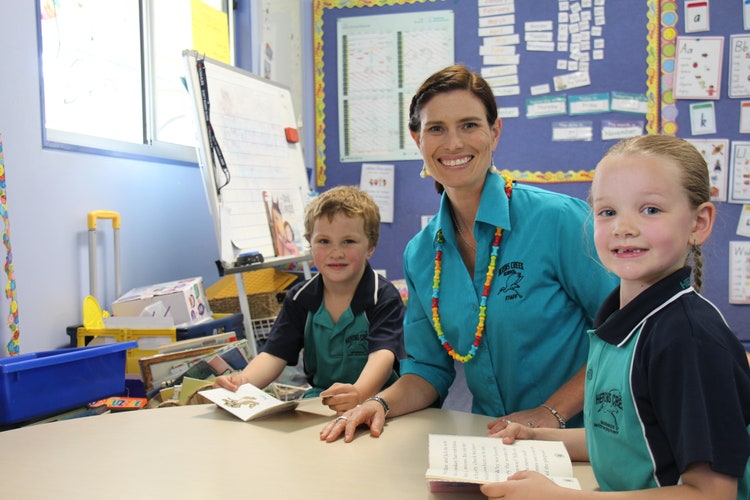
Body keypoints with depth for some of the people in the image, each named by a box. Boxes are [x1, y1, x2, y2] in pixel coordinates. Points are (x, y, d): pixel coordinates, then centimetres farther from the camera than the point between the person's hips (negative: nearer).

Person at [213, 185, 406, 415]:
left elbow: (383, 354, -24)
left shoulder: (384, 297, -9)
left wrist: (358, 392, -46)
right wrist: (243, 381, -22)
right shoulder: (300, 298, 6)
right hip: (318, 402, 4)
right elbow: (274, 355, 0)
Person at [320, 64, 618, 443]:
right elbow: (429, 369, 11)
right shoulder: (420, 255, 4)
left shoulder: (560, 219, -12)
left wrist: (553, 412, -14)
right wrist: (382, 404, -7)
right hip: (490, 442, 4)